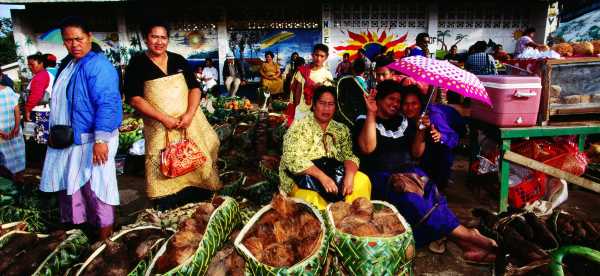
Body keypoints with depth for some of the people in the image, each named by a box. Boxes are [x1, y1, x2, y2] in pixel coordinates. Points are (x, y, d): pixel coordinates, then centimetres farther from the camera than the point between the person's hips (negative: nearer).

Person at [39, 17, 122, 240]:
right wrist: (53, 131, 23)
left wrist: (100, 140, -28)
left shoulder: (98, 65, -16)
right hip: (68, 138, 9)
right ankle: (76, 221, 38)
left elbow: (107, 104, -24)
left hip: (91, 140, -9)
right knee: (70, 181, 19)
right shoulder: (66, 64, 13)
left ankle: (105, 234, 12)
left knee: (95, 185, -1)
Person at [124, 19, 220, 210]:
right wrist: (164, 118, -15)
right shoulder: (137, 64, -1)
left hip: (189, 122, 3)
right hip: (159, 127, -3)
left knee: (196, 163, 5)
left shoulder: (179, 60, 9)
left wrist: (189, 114, -11)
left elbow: (195, 88, 6)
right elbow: (134, 98, -7)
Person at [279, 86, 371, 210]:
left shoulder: (342, 130, 12)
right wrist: (322, 176, -25)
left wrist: (349, 175, -19)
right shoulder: (299, 127, -2)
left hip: (335, 179, 5)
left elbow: (349, 156, 4)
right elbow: (293, 159, -14)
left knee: (362, 180, -19)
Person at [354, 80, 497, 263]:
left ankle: (467, 246, -40)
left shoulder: (404, 122, 21)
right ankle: (467, 236, -36)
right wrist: (371, 114, -12)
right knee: (411, 198, -34)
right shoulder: (364, 121, 7)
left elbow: (416, 153, 17)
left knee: (432, 193, -29)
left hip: (409, 171, 5)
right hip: (380, 176, -4)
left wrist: (421, 132, 1)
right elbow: (368, 148, -12)